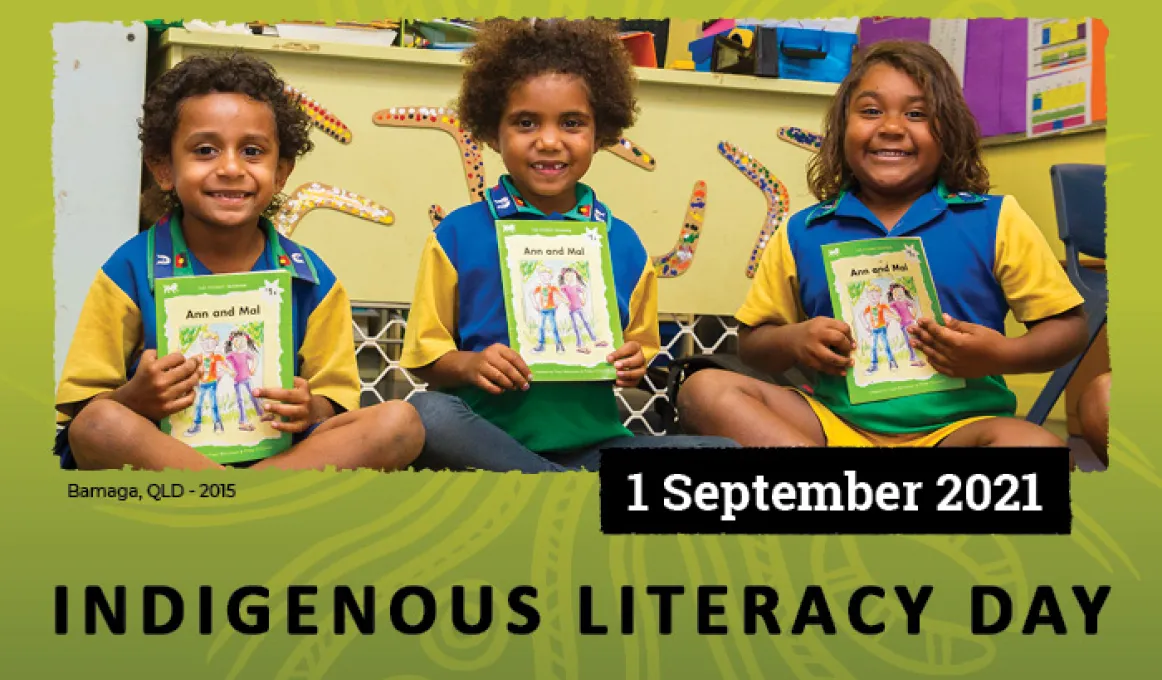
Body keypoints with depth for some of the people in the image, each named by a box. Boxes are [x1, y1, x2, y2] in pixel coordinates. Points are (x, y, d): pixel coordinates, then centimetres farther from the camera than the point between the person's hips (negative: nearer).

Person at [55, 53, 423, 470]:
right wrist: (135, 399, -23)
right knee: (101, 423, -34)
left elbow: (333, 400, 9)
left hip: (279, 452, 2)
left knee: (399, 423, -20)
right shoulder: (131, 270, -2)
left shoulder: (311, 279, 5)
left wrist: (310, 411, -14)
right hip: (159, 452, -2)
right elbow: (84, 414, -1)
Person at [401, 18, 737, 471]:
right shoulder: (458, 234, 2)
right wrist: (469, 365, -16)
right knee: (427, 416, -36)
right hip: (487, 441, -2)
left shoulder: (622, 243, 8)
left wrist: (634, 364, -5)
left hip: (592, 444, 2)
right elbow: (424, 357, 5)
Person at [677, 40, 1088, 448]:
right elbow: (752, 342, 14)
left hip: (955, 426, -1)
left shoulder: (994, 221, 3)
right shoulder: (802, 233, 8)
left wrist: (1001, 356, -13)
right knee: (704, 389, -20)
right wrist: (793, 341, -8)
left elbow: (1068, 327, 6)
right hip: (836, 423, 2)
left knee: (1039, 444, -34)